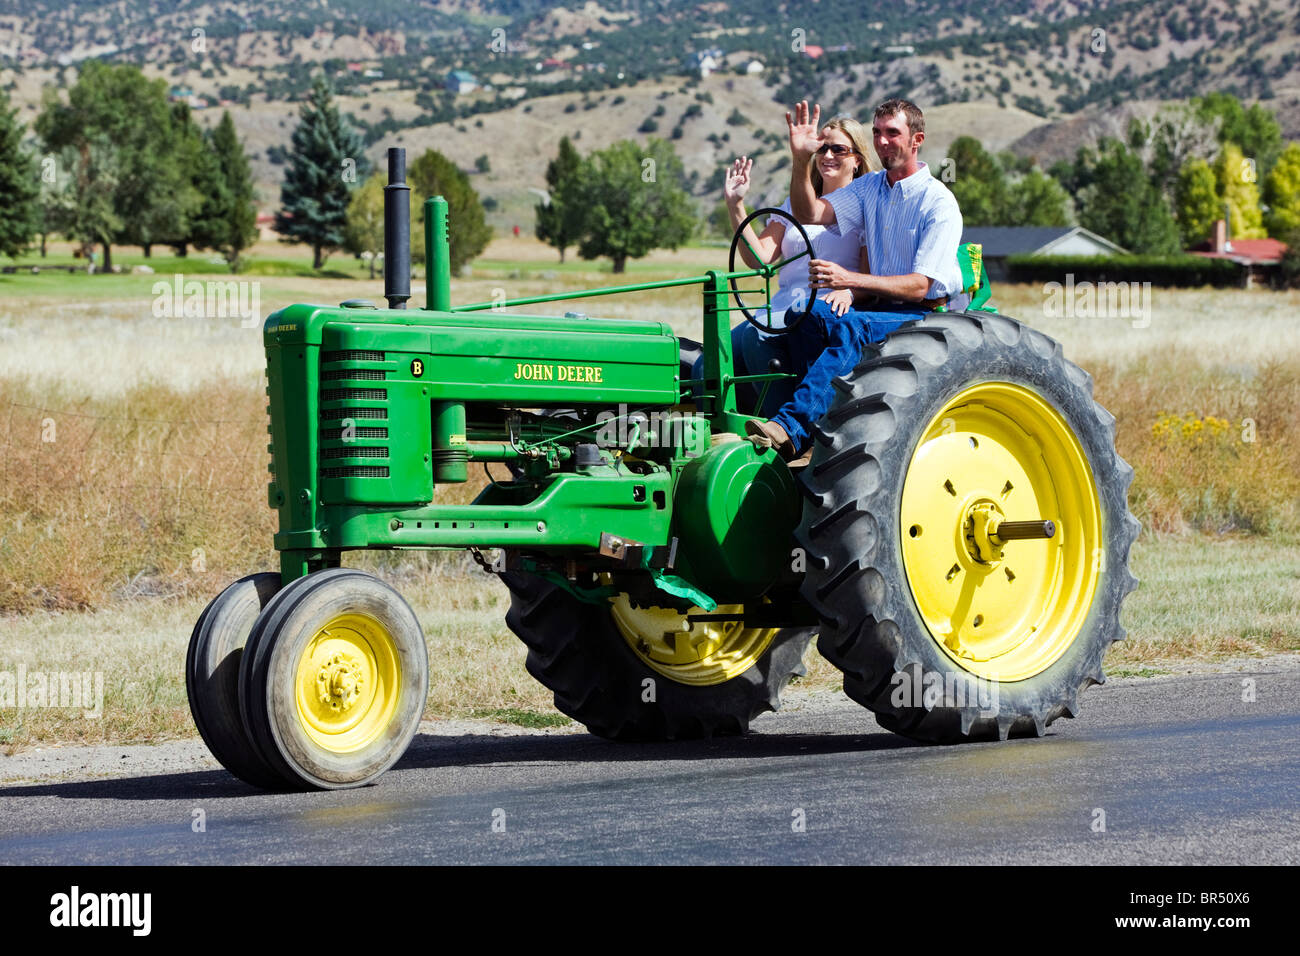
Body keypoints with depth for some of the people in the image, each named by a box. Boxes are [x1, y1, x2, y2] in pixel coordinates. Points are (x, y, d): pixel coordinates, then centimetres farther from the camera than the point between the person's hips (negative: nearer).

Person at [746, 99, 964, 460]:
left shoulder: (938, 202, -9)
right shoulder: (870, 189, 13)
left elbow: (921, 286, -17)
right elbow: (810, 213, 0)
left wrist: (851, 279, -28)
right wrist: (801, 160, -17)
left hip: (928, 314, -6)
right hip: (881, 308, 6)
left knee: (852, 327, -35)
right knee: (810, 314, -24)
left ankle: (790, 428, -49)